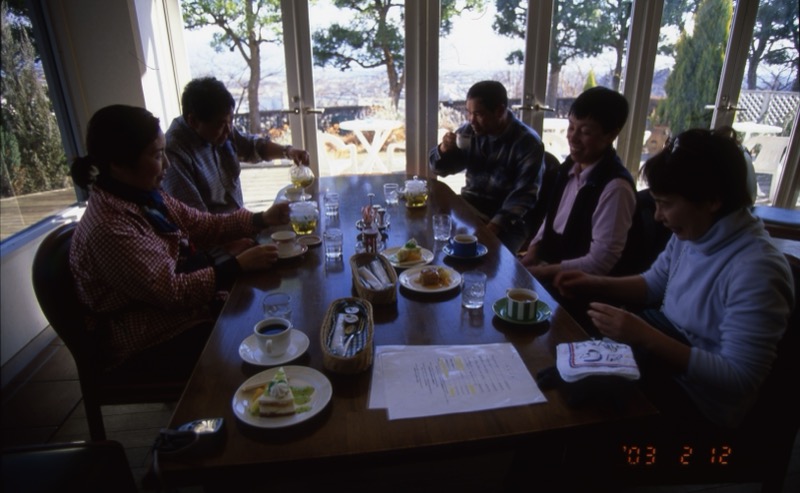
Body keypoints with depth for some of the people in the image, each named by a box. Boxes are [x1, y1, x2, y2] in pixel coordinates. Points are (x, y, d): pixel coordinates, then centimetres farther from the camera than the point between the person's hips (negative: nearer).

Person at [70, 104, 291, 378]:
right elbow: (170, 291, -26)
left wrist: (261, 219, -3)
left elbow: (202, 224, 7)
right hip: (151, 345, -8)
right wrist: (238, 266, -26)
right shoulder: (108, 229, -28)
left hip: (182, 309, 8)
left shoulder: (146, 196, -1)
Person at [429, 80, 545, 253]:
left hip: (507, 218, -5)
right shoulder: (469, 131, 1)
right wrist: (442, 150, -13)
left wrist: (494, 226, -34)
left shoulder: (528, 143, -13)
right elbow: (439, 169, 10)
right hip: (469, 206, 5)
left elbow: (523, 195, -20)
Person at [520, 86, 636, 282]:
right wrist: (530, 255, -4)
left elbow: (600, 262, -21)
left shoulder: (615, 187, -21)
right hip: (546, 263, 7)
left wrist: (538, 272, -18)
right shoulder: (571, 165, 3)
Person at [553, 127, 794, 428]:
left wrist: (645, 337, -35)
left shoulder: (755, 272, -29)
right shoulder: (691, 234, -5)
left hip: (701, 400, -7)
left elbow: (740, 380, -28)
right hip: (668, 345, 7)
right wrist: (594, 284, -6)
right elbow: (654, 285, 11)